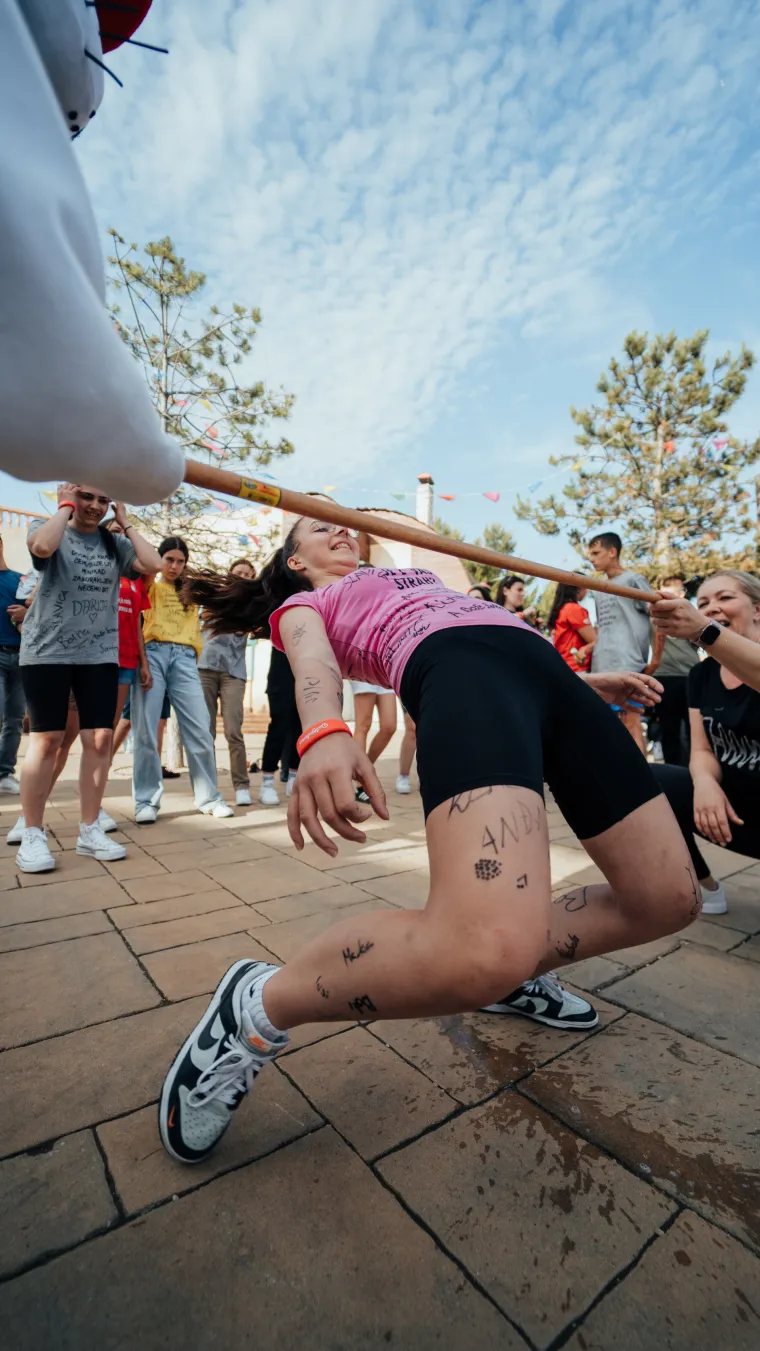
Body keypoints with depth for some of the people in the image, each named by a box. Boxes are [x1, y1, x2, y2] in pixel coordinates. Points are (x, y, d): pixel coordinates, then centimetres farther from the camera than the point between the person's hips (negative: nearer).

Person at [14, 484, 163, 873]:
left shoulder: (115, 544, 13)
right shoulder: (48, 528, 6)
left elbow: (153, 564, -6)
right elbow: (42, 547, -20)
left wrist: (125, 522, 2)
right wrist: (65, 506, -5)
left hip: (100, 653, 3)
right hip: (47, 651, -2)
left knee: (100, 738, -1)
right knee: (46, 738, -3)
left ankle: (89, 830, 11)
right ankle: (32, 835, 10)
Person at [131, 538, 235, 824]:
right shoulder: (150, 586, 16)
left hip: (184, 659, 2)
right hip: (153, 655, -2)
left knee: (199, 729, -5)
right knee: (146, 730, -2)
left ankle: (209, 797, 5)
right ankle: (146, 801, 7)